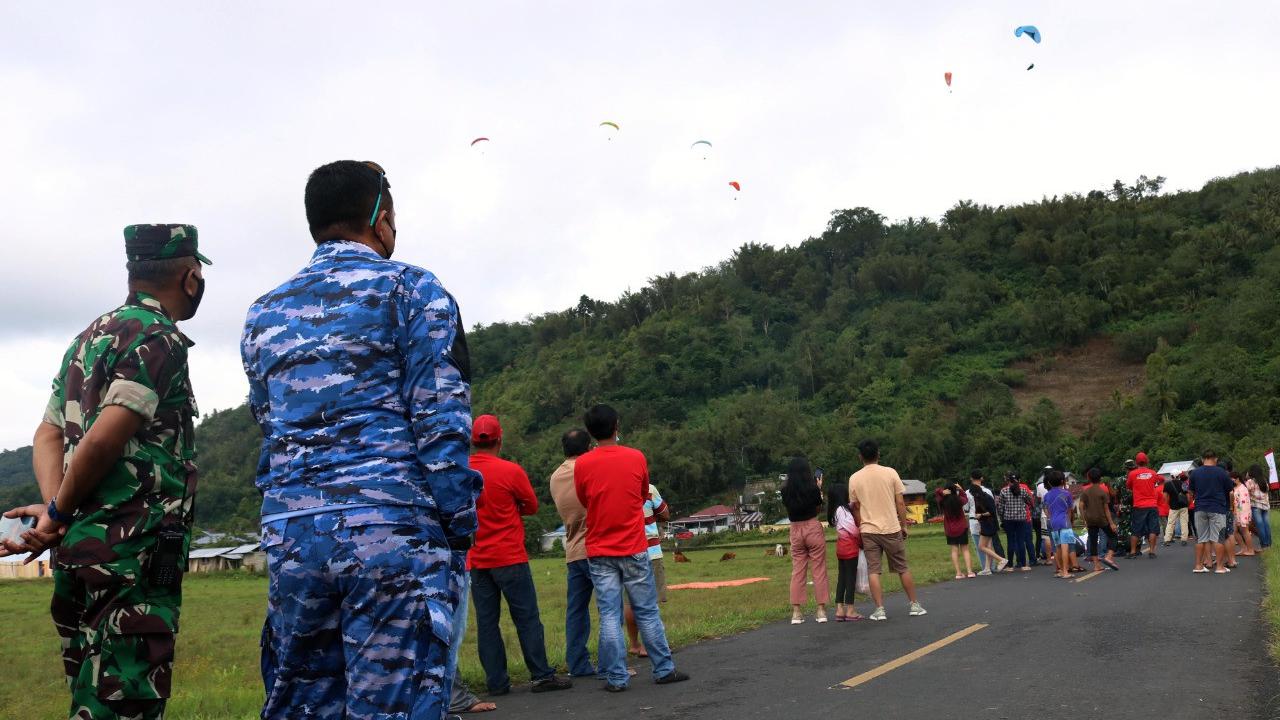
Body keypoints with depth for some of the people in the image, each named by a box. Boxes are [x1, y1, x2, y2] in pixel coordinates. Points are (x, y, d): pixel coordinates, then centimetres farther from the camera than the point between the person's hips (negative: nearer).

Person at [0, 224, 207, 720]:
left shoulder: (90, 337, 18)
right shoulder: (158, 337, -10)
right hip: (134, 554, -9)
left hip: (79, 550, 9)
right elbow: (104, 439, -19)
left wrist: (54, 507, -2)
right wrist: (59, 512, -5)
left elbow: (48, 435, 12)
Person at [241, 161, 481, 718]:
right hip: (391, 526, -5)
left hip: (291, 535, 6)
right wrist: (459, 529, -4)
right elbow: (441, 417, -6)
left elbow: (268, 425, 19)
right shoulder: (411, 288, 2)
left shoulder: (264, 313, 19)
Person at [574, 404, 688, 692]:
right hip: (634, 549, 0)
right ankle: (664, 670, 15)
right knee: (648, 612, 9)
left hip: (599, 552, 0)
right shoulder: (636, 458, -3)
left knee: (609, 616, 3)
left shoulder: (582, 465, -5)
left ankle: (616, 678, 3)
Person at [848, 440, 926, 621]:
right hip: (891, 529, 0)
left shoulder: (854, 478, -1)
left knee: (873, 571, 2)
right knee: (903, 568, 11)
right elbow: (900, 503, -2)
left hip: (868, 530, 0)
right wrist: (904, 526, 8)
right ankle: (914, 605, 17)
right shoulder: (890, 472, -4)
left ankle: (880, 609, -3)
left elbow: (856, 508, 5)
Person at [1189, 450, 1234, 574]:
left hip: (1200, 509, 3)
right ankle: (1220, 566, 0)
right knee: (1218, 538, 0)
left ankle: (1198, 565, 9)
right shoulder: (1222, 472, -4)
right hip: (1218, 509, -3)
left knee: (1201, 539, 8)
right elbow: (1230, 492, 3)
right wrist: (1230, 506, 19)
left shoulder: (1195, 473, 4)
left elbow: (1191, 493, 10)